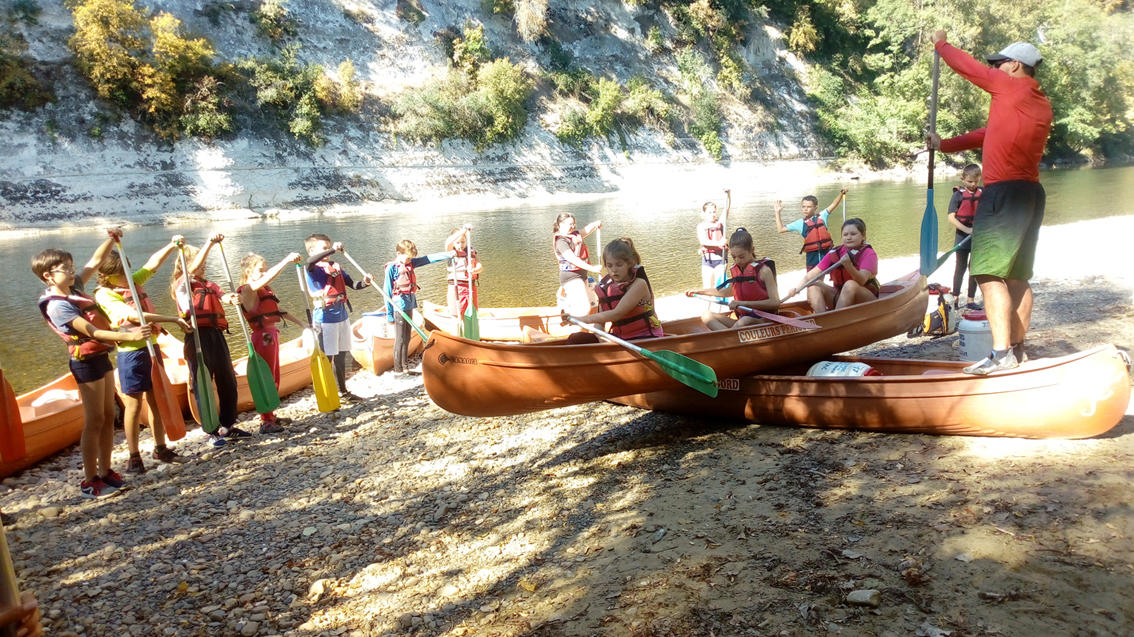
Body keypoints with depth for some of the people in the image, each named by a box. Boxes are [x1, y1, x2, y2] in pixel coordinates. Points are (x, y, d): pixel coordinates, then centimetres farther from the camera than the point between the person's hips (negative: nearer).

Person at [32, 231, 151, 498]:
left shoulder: (74, 288, 7)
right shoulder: (57, 305, -17)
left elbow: (95, 261, 16)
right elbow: (92, 332, -26)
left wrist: (111, 240, 4)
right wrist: (129, 336, -34)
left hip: (101, 358, 9)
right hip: (87, 363, -9)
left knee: (108, 417, 12)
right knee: (94, 421, -4)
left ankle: (105, 472, 20)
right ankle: (90, 482, 4)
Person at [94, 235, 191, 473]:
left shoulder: (133, 281, 9)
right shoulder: (104, 294, -11)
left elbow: (153, 263, 8)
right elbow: (135, 316, -22)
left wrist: (172, 245, -10)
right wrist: (173, 320, -23)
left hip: (151, 347, 7)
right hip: (131, 353, -7)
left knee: (157, 400, 12)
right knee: (134, 405, 0)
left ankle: (160, 448, 23)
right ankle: (134, 457, 10)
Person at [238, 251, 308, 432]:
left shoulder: (265, 289, 14)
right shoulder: (248, 290, -12)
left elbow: (279, 311, 20)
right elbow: (268, 278, -30)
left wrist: (301, 324, 18)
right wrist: (287, 260, -29)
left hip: (272, 334, 9)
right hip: (263, 336, -9)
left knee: (274, 377, 16)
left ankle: (271, 416, 27)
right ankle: (266, 422, 3)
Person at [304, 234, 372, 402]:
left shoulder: (336, 267, 11)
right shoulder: (314, 269, -9)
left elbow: (352, 284, 8)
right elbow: (310, 261, -33)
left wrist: (364, 282, -13)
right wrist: (333, 250, -36)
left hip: (342, 315, 7)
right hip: (325, 317, -7)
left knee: (341, 356, 16)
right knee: (327, 358, -1)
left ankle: (343, 392, 28)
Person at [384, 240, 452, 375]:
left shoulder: (410, 263, 8)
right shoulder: (391, 268, -11)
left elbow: (428, 259, 3)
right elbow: (387, 292, -11)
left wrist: (450, 254, -5)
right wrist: (389, 314, -12)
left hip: (409, 306, 7)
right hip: (399, 307, -7)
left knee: (407, 339, 14)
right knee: (400, 340, -1)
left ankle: (405, 368, 24)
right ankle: (398, 370, 8)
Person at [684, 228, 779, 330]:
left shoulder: (763, 270, -9)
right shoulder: (734, 270, 10)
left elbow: (775, 302, -18)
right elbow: (728, 292, 32)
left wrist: (742, 303, -23)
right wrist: (699, 291, 32)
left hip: (762, 319, -7)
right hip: (741, 319, 7)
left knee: (743, 322, -39)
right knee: (707, 316, -13)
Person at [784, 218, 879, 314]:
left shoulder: (869, 253, -10)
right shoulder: (834, 254, 2)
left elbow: (862, 281, -26)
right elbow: (812, 274, -5)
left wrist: (849, 266, -44)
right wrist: (797, 287, -22)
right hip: (840, 297, 5)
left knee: (850, 284, -34)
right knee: (814, 285, -15)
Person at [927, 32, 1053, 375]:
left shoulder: (1011, 88, -5)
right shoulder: (1041, 104, 19)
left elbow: (968, 66, 4)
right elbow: (991, 134, 23)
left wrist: (940, 43, 20)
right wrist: (944, 145, 25)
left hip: (1005, 192, -9)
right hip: (1031, 193, 9)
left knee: (989, 273, -12)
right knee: (1017, 276, 12)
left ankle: (1001, 353, -18)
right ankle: (1017, 348, 17)